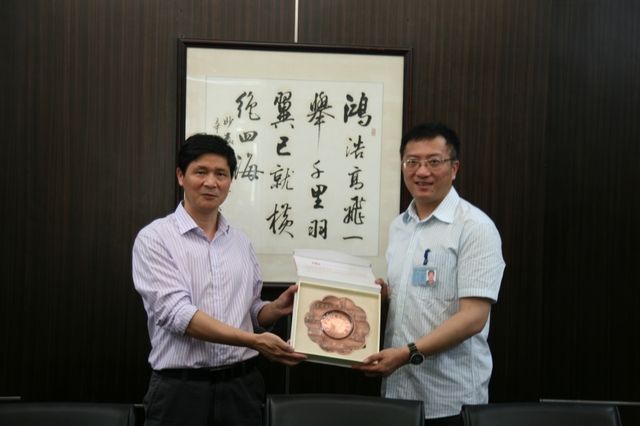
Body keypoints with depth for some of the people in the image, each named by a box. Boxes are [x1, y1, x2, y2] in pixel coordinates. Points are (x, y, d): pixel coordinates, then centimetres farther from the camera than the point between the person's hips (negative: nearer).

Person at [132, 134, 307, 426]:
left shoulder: (241, 242, 9)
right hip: (180, 390, -4)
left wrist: (277, 308, -7)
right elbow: (176, 312, -18)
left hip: (241, 387, 4)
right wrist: (255, 341, -24)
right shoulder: (154, 238, -7)